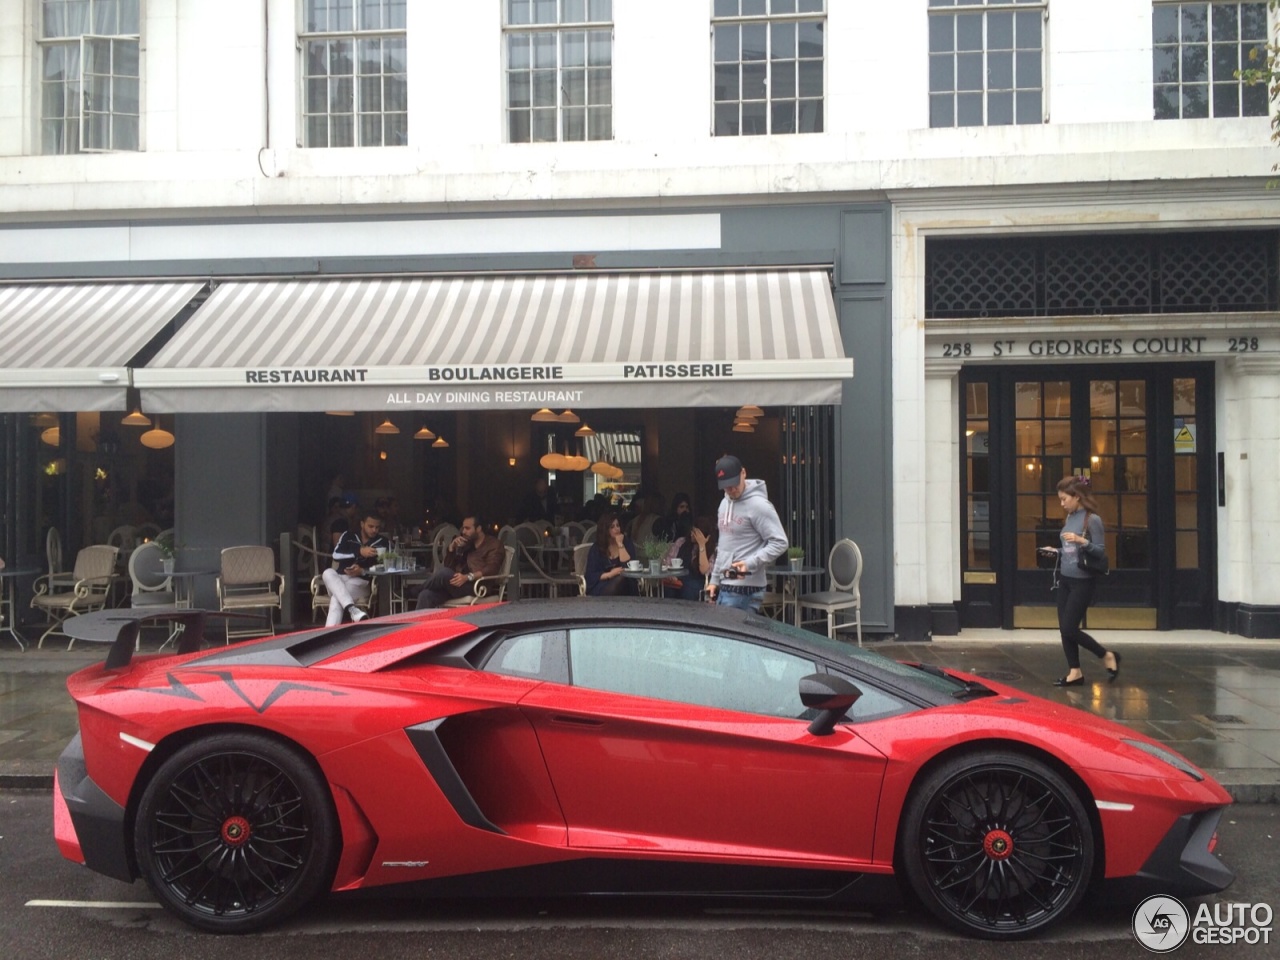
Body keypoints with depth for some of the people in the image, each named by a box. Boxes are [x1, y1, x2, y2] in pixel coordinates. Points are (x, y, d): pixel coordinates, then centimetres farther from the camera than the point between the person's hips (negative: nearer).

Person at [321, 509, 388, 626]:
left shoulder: (382, 542, 7)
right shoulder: (348, 536, 12)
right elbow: (336, 554, -6)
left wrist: (361, 571, -22)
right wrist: (359, 552, -22)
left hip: (361, 582, -3)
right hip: (339, 581, 3)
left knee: (336, 599, -34)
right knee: (328, 573, -34)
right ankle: (352, 609, -53)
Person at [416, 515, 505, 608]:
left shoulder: (494, 544, 7)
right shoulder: (466, 545, 27)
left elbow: (491, 570, -10)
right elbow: (447, 566, 22)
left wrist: (468, 577, -25)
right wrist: (452, 547, 6)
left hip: (476, 587, -6)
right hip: (459, 584, 6)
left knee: (444, 573, -29)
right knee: (426, 595, -23)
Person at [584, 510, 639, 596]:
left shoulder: (627, 542, 10)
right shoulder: (596, 549, 6)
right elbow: (591, 576, -2)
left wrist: (620, 545, -7)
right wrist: (610, 574, -17)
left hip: (625, 585, 2)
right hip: (601, 586, -2)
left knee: (622, 580, -34)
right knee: (619, 580, -34)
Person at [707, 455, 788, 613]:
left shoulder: (758, 505, -13)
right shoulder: (724, 504, 15)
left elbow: (779, 543, -16)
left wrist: (750, 563, -26)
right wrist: (715, 580, 19)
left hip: (745, 590, -8)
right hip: (725, 586, 9)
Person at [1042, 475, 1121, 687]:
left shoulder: (1092, 519, -13)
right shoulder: (1069, 518, 9)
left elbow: (1101, 550, -13)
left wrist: (1082, 541, -26)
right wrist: (1055, 551, 3)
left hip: (1082, 581, -8)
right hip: (1065, 579, 8)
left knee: (1069, 629, -7)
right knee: (1063, 629, 7)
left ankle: (1107, 656, 13)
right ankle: (1075, 672, 16)